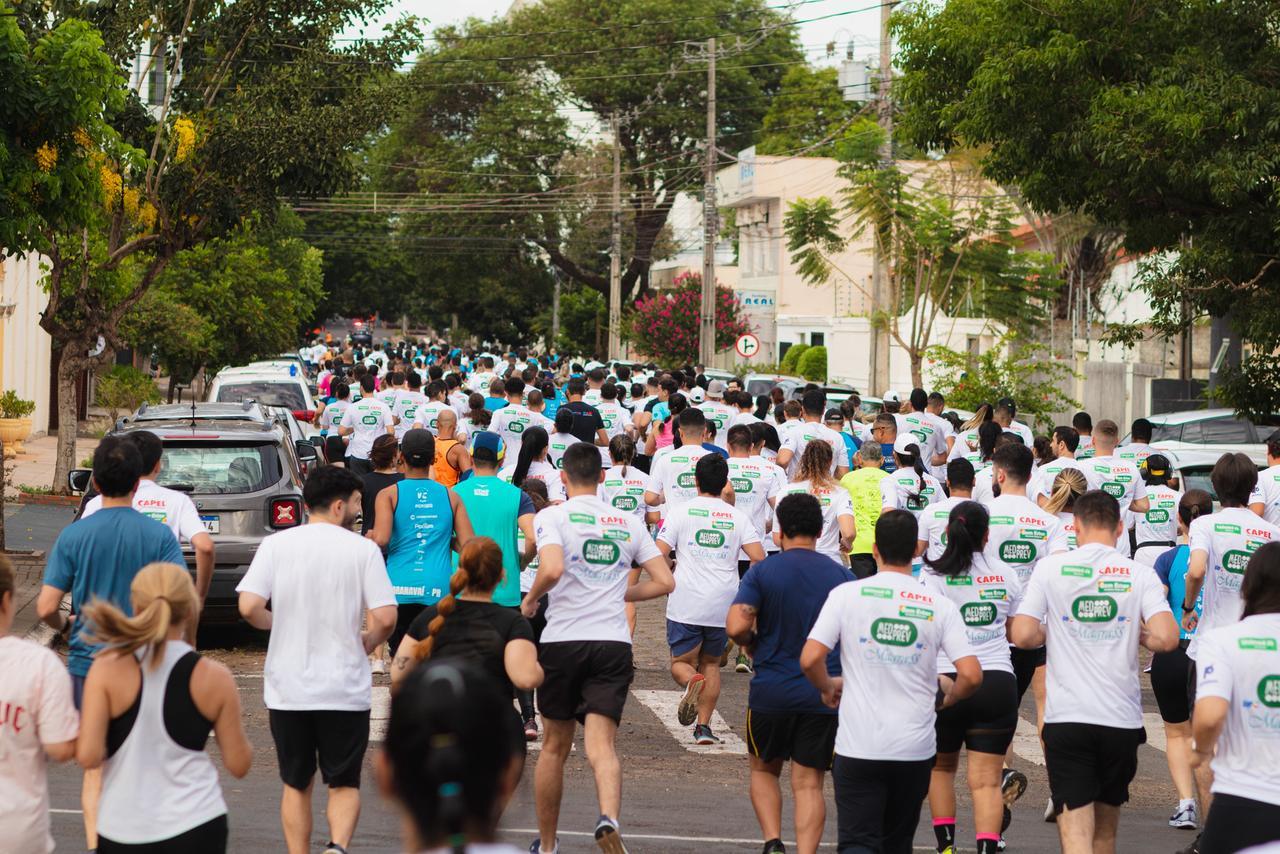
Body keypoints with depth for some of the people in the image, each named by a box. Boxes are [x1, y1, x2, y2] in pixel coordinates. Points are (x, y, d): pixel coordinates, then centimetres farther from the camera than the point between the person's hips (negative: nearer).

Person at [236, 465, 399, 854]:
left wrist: (278, 624, 11)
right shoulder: (363, 549, -5)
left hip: (288, 689, 1)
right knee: (344, 783, 10)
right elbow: (385, 618, -12)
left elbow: (248, 607, -11)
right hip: (346, 690, -1)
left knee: (296, 784, 16)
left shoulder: (276, 544, -2)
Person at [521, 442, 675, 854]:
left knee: (554, 747, 13)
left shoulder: (553, 516, -3)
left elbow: (552, 570, -21)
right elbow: (664, 581, 8)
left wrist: (530, 599, -2)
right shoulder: (628, 523, 10)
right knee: (601, 744, -6)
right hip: (614, 644, 2)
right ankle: (609, 817, -36)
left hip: (561, 641, -2)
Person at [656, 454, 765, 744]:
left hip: (685, 605, -2)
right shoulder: (738, 517, 4)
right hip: (723, 605, 2)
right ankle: (703, 727, 9)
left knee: (682, 662, 9)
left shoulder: (681, 512, 0)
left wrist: (671, 567, 16)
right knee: (711, 663, 17)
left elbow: (659, 555, -7)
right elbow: (759, 558, -4)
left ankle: (691, 681, -26)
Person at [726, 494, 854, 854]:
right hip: (825, 693, 1)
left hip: (771, 692, -1)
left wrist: (751, 643, 5)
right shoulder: (842, 575, 1)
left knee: (764, 770, 19)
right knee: (808, 783, 5)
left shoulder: (762, 571, -6)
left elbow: (736, 626, -16)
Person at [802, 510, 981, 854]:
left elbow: (810, 659, -10)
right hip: (915, 748, 2)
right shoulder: (940, 606, -1)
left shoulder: (847, 594, -4)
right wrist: (947, 699, 14)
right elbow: (971, 675, -8)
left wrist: (828, 688, 12)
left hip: (858, 745, -2)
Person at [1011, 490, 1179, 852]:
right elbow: (1167, 639, -12)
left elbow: (1022, 636, -7)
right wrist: (1141, 635, 10)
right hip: (1122, 720, 2)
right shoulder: (1140, 574, 0)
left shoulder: (1051, 567, -1)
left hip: (1067, 717, -2)